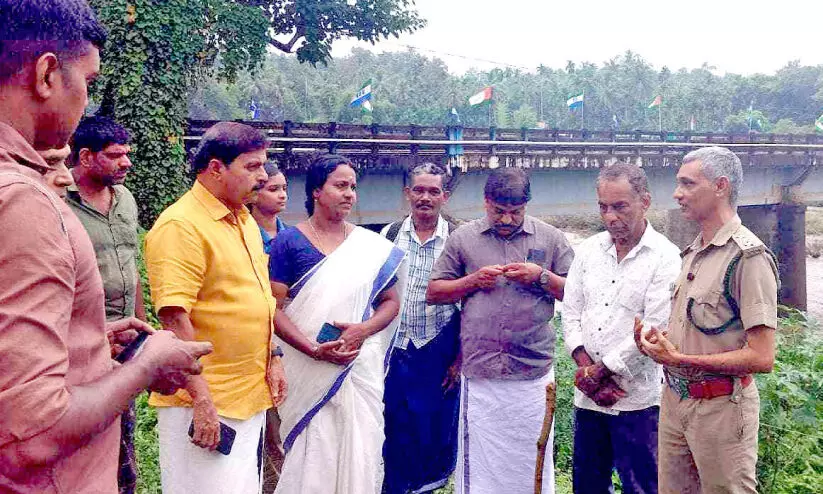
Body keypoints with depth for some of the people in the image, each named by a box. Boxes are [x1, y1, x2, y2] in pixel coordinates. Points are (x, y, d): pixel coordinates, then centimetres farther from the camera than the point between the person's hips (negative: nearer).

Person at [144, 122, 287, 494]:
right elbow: (174, 317, -22)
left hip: (251, 397, 9)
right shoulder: (181, 226, -17)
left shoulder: (246, 221, 11)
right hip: (205, 403, -9)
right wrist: (201, 400, -24)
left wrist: (273, 357, 13)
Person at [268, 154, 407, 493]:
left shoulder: (373, 247, 6)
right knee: (310, 456, 3)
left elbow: (391, 302, 8)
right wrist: (314, 350, -18)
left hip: (361, 364, 2)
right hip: (307, 368, -2)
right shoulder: (289, 242, -3)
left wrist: (362, 330, -12)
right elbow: (274, 308, -7)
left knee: (360, 451, 5)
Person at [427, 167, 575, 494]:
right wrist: (473, 280, -7)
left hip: (534, 374, 0)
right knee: (479, 466, 6)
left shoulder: (550, 238, 6)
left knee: (530, 461, 10)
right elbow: (433, 292, 8)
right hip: (479, 375, 0)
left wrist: (542, 276, -10)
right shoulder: (463, 238, 6)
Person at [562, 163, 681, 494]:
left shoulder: (665, 258, -9)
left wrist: (599, 372, -11)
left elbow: (655, 328, -16)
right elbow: (570, 313, 6)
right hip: (588, 396, 5)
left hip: (637, 399, -5)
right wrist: (587, 369, -7)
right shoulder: (589, 249, 7)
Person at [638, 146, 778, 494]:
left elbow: (762, 358, -21)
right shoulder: (693, 253, 11)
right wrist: (658, 341, 0)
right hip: (674, 400, 8)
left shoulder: (748, 256, -16)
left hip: (721, 408, -8)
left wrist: (679, 359, -20)